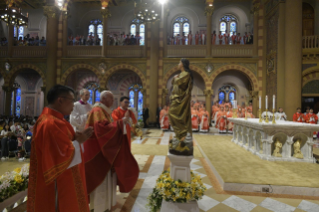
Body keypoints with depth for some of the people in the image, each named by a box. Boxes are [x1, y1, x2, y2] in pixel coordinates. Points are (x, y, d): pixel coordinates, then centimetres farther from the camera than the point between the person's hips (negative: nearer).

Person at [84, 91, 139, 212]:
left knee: (107, 176, 18)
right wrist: (121, 121, -30)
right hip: (98, 149, -10)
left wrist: (123, 121, 5)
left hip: (106, 148, 10)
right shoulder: (97, 111, -19)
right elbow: (102, 128, -32)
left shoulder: (105, 111, 13)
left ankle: (106, 201, 34)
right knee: (100, 178, 2)